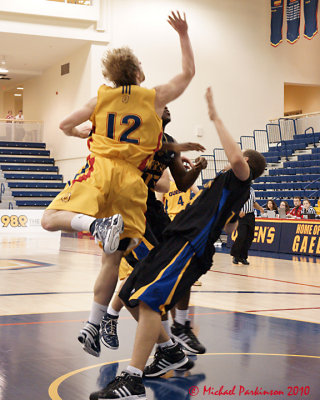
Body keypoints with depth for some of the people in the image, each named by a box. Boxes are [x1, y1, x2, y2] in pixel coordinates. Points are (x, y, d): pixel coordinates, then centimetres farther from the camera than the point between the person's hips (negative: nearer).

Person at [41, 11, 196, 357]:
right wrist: (183, 34, 29)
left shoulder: (101, 97, 11)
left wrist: (87, 133, 39)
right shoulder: (155, 98, 9)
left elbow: (66, 126, 20)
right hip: (131, 179, 1)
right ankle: (93, 326, 2)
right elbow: (188, 72, 23)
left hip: (99, 169, -1)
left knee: (50, 220, -5)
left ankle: (98, 224, -32)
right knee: (112, 260, 3)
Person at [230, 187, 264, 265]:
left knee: (249, 237, 4)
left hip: (250, 216, 6)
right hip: (241, 216, -6)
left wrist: (260, 208, 7)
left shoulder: (251, 190, 15)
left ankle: (243, 257, 15)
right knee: (241, 236, -14)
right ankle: (235, 255, 6)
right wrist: (238, 211, -26)